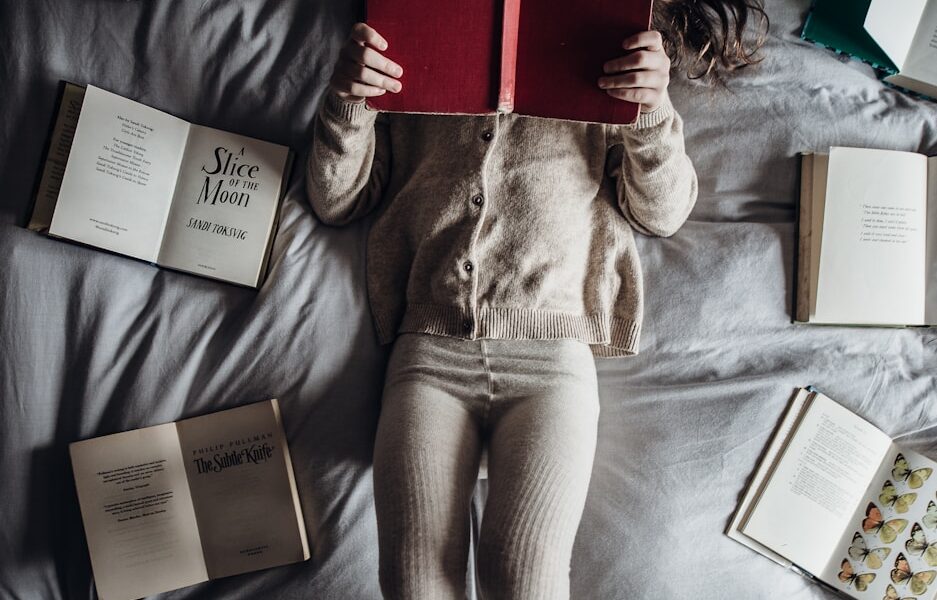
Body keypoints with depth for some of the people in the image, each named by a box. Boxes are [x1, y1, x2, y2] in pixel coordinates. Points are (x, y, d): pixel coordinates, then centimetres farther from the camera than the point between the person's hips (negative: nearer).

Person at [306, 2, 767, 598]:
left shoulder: (597, 74, 20)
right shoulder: (411, 74, 22)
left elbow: (662, 213, 15)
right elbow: (338, 202, 19)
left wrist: (653, 107, -4)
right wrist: (348, 98, 1)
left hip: (551, 354, 0)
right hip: (430, 351, 1)